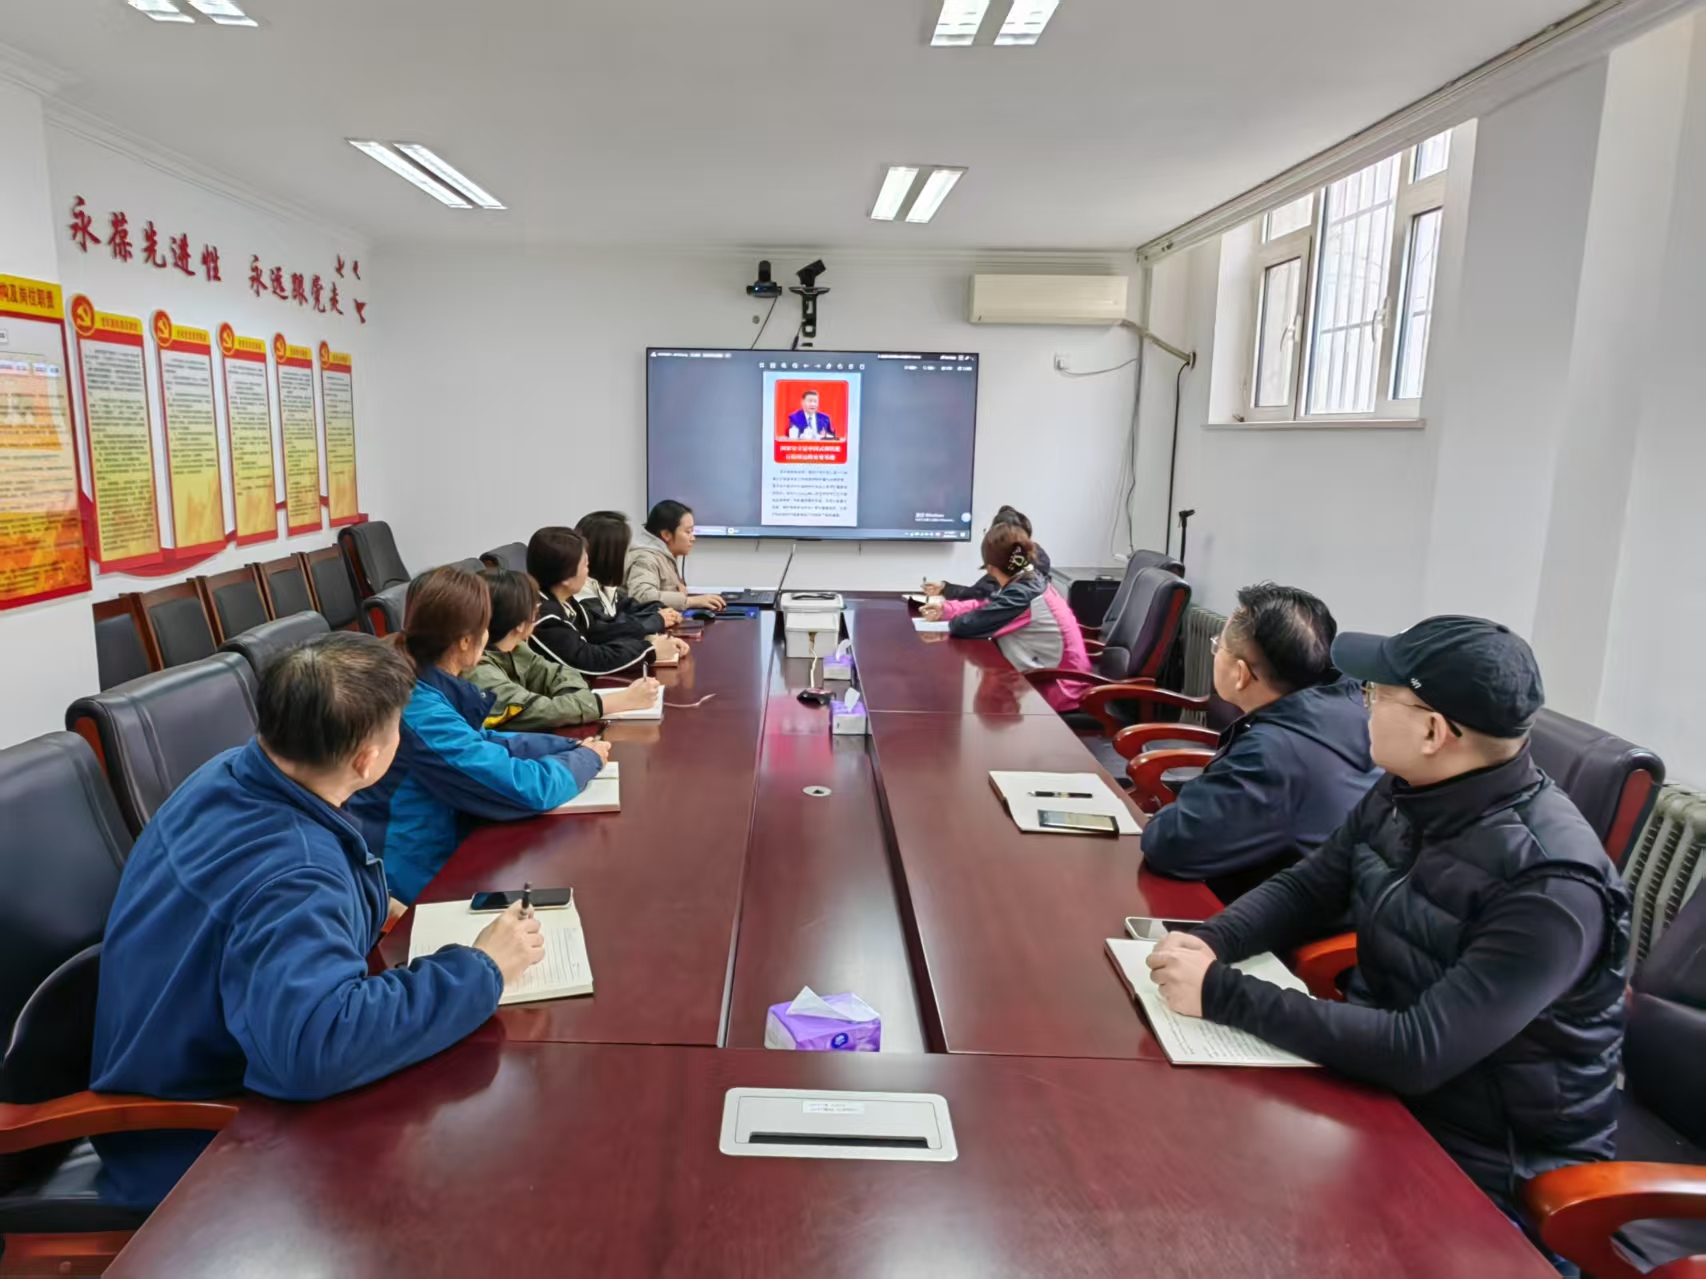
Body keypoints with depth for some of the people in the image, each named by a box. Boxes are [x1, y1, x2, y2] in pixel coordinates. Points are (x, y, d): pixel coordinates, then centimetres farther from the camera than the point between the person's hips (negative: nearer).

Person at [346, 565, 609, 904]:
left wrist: (570, 746, 4)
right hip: (415, 879, -8)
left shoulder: (423, 688, -2)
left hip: (427, 851, 8)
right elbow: (528, 788, -26)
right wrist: (588, 758, -8)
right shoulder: (422, 715, -29)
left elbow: (484, 743, 12)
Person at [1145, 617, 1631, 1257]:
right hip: (1377, 1069, 6)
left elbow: (1417, 1055, -33)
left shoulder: (1551, 888, -28)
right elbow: (1303, 889, 5)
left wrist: (1224, 994, -32)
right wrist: (1212, 942, -15)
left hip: (1483, 1160, -6)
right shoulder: (1403, 795, -6)